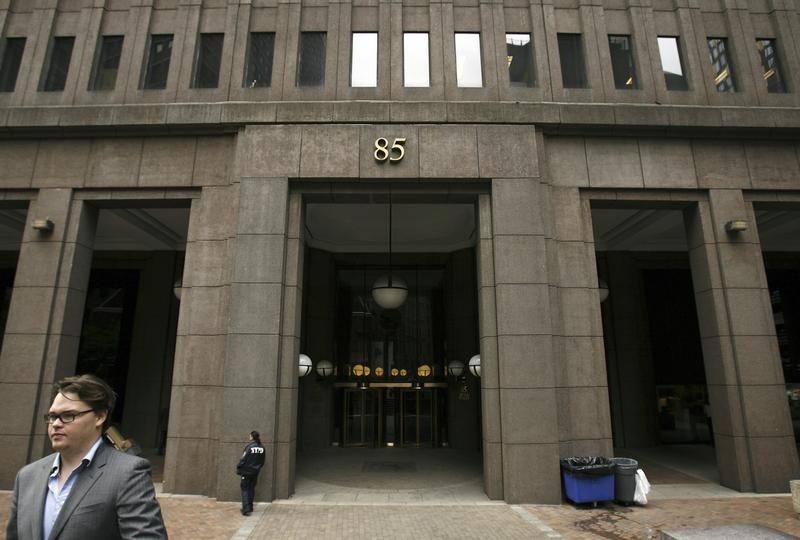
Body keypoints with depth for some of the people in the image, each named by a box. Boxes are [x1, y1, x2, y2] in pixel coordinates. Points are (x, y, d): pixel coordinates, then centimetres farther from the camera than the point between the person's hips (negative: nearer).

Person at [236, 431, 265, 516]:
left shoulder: (249, 446, -19)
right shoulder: (262, 447, -1)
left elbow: (243, 459, -17)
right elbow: (262, 460, 7)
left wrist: (238, 468, -4)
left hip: (247, 471, -6)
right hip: (256, 471, 6)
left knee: (245, 489, 3)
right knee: (251, 489, 17)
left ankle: (246, 509, -4)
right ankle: (249, 507, 25)